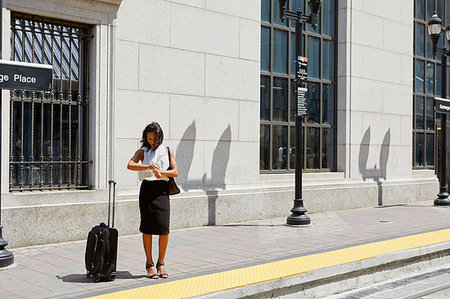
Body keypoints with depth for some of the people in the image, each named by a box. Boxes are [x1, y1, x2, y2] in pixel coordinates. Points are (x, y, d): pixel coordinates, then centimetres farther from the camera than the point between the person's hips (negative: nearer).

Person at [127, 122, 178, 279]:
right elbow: (130, 165, -11)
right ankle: (149, 264, 9)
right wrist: (148, 167, -25)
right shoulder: (142, 151, 8)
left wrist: (161, 171, -13)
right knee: (147, 227, -2)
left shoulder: (168, 151, 14)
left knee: (164, 227, -6)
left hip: (162, 190, 1)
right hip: (147, 189, -1)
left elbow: (175, 172, 6)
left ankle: (161, 263, 9)